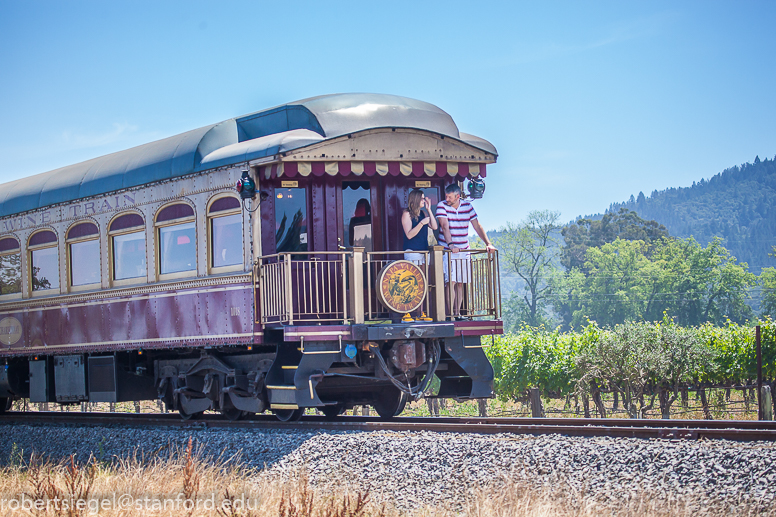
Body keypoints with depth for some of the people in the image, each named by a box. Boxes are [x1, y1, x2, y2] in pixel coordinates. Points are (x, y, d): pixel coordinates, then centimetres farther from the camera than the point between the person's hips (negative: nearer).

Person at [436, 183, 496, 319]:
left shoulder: (467, 206, 4)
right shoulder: (442, 206, -6)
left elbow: (477, 226, 7)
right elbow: (445, 226, -18)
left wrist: (488, 243, -4)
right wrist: (451, 245, -32)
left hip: (463, 251, 4)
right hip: (447, 251, -4)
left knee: (460, 283, 5)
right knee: (450, 282, -13)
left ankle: (457, 313, 10)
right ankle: (450, 314, -14)